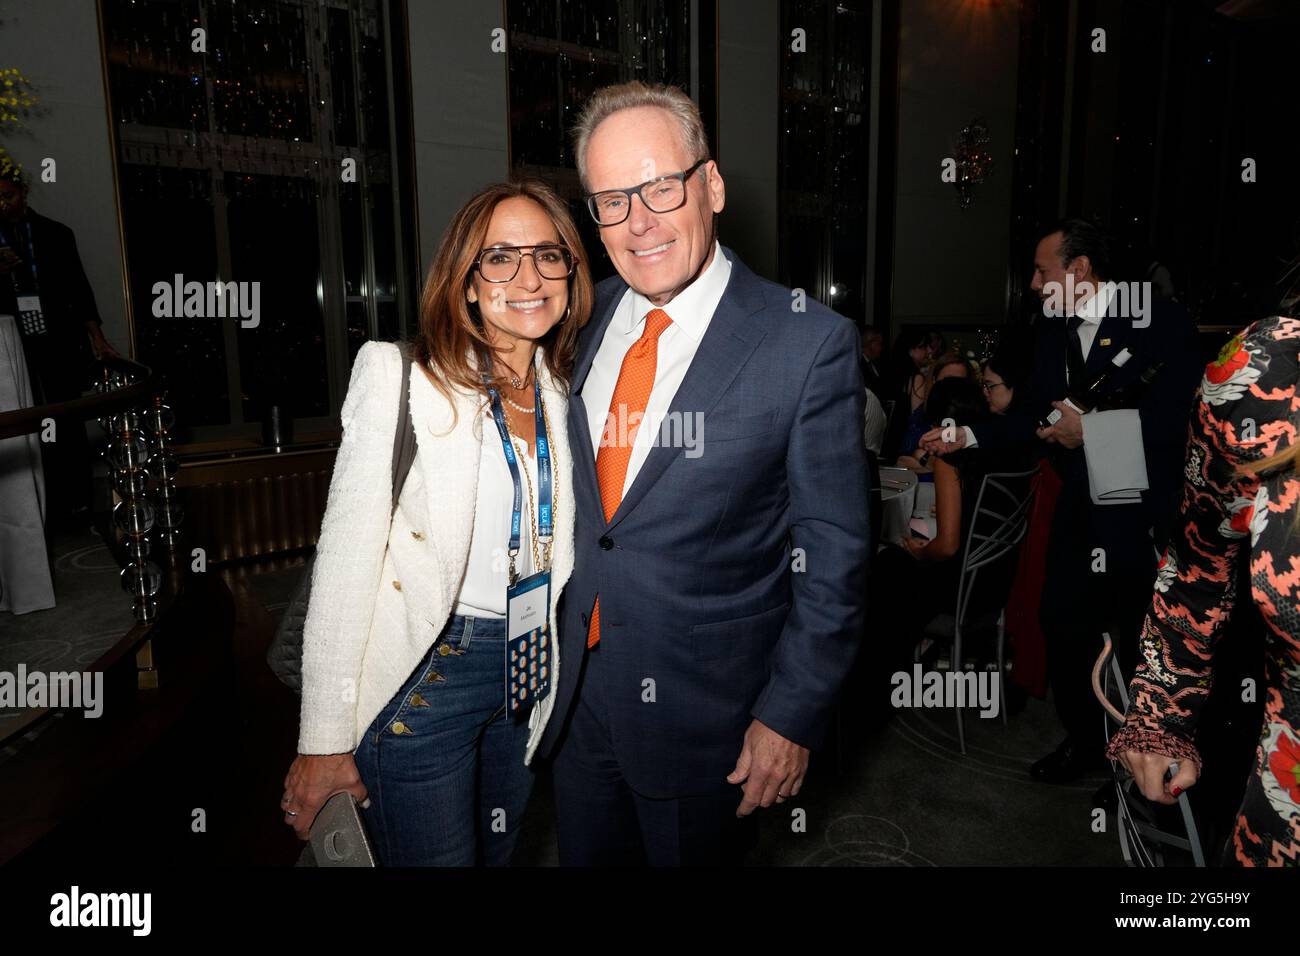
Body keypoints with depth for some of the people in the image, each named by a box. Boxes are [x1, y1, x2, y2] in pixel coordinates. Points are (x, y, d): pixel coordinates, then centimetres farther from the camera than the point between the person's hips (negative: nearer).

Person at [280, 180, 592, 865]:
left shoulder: (565, 394, 3)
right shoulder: (400, 376, -14)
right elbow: (344, 565, -16)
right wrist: (324, 743, -15)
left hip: (530, 672, 6)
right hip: (422, 676, -5)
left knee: (498, 853, 23)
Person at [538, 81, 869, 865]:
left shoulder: (810, 344, -16)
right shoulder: (586, 318, 0)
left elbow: (833, 556, -12)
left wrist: (792, 715, -10)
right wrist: (551, 650, 9)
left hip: (705, 715, -4)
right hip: (577, 697, 5)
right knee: (585, 857, 24)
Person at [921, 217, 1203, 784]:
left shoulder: (1161, 324, -12)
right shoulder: (1053, 335, 7)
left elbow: (1181, 416, -19)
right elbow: (1035, 416, 10)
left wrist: (1092, 428, -19)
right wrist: (967, 436, 1)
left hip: (1144, 515, -6)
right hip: (1079, 514, 6)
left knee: (1143, 642, 7)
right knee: (1062, 625, 13)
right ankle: (1083, 740, 34)